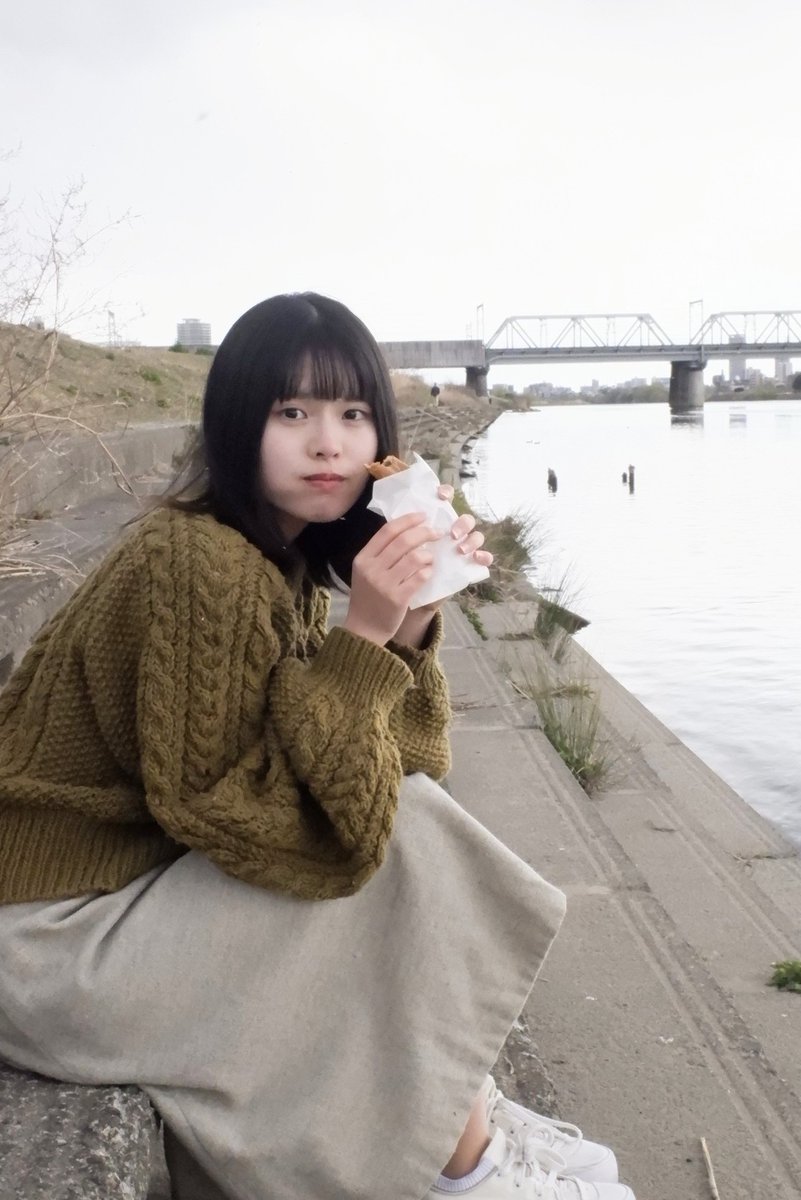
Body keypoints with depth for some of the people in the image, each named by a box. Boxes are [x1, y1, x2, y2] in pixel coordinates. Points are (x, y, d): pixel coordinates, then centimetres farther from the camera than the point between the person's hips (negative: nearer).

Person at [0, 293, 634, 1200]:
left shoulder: (280, 556, 4)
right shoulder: (199, 562, -24)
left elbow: (400, 763, 0)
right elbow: (229, 815, -25)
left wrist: (410, 620, -15)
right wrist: (362, 637, -27)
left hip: (145, 869, 9)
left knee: (403, 812, 2)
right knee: (405, 844, -15)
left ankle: (469, 1110, 11)